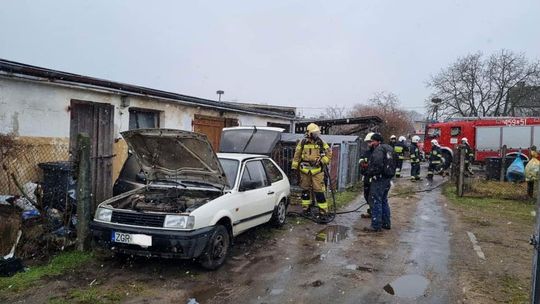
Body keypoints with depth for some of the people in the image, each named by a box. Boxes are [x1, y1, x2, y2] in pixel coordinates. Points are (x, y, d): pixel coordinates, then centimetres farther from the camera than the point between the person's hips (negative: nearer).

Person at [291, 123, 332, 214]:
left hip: (317, 170, -1)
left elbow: (329, 152, 8)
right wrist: (294, 167, 5)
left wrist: (323, 161, -4)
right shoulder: (303, 142, -1)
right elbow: (297, 154, 5)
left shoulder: (321, 143, 1)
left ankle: (323, 208, 0)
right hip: (305, 169, 1)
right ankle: (306, 206, 25)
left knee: (318, 189, -5)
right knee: (305, 188, 11)